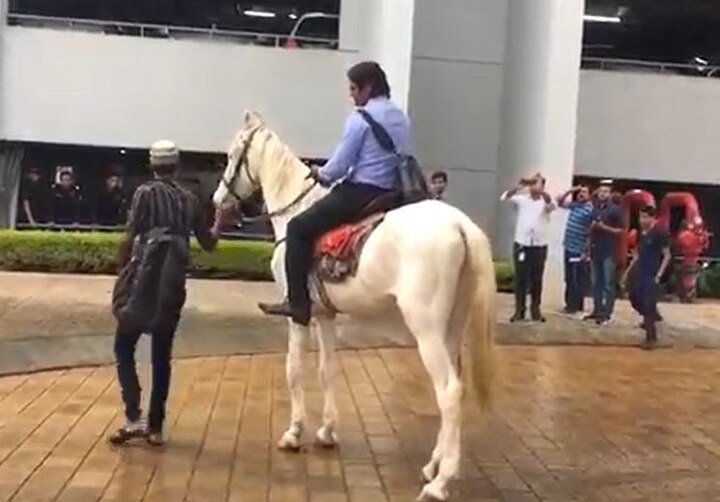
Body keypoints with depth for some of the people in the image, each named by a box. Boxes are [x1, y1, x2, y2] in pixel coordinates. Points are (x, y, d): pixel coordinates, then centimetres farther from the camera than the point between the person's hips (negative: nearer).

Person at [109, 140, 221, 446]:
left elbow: (130, 239, -10)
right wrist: (219, 218, 31)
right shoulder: (190, 200, 9)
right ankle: (156, 426, 13)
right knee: (162, 356, 11)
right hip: (172, 287, 4)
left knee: (124, 349, 9)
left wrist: (122, 275, 1)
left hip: (143, 282, -3)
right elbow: (209, 244, 15)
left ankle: (134, 418, -4)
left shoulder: (146, 193, -3)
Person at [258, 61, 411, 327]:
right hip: (390, 197, 9)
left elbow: (339, 165, -11)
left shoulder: (360, 118, -9)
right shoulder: (401, 118, 14)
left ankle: (297, 303, -5)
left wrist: (321, 174, 12)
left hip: (359, 193, -8)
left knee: (299, 228, 0)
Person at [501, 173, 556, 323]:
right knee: (520, 278, 3)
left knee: (536, 279, 6)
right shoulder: (522, 199, 3)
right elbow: (504, 198, -11)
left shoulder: (545, 201, 1)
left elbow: (552, 204, -22)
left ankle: (535, 309, 17)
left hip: (539, 246, 0)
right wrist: (519, 187, -28)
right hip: (521, 244, 0)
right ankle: (519, 310, 9)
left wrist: (540, 190, -38)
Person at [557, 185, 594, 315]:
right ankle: (570, 304, 23)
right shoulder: (574, 205, 10)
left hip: (579, 250, -8)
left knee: (579, 279, 2)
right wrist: (570, 191, 8)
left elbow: (591, 232, -16)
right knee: (569, 278, 14)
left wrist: (586, 251, -19)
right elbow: (559, 202, 24)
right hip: (569, 248, 8)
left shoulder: (590, 209, -14)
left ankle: (577, 305, 9)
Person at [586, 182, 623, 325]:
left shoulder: (615, 209, -3)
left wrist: (605, 227, -16)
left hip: (609, 251, -6)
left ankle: (607, 313, -3)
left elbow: (620, 231, -7)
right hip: (595, 250, 6)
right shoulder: (595, 209, 14)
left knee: (608, 283, -4)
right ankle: (597, 310, 16)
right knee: (596, 282, 9)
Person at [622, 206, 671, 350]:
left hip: (652, 274, -8)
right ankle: (653, 317, 43)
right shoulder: (642, 233, 8)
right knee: (635, 299, 16)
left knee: (648, 305, -6)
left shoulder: (660, 233, -14)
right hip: (639, 272, 8)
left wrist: (659, 275, -16)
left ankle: (651, 337, 5)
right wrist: (628, 271, 16)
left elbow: (667, 255, -12)